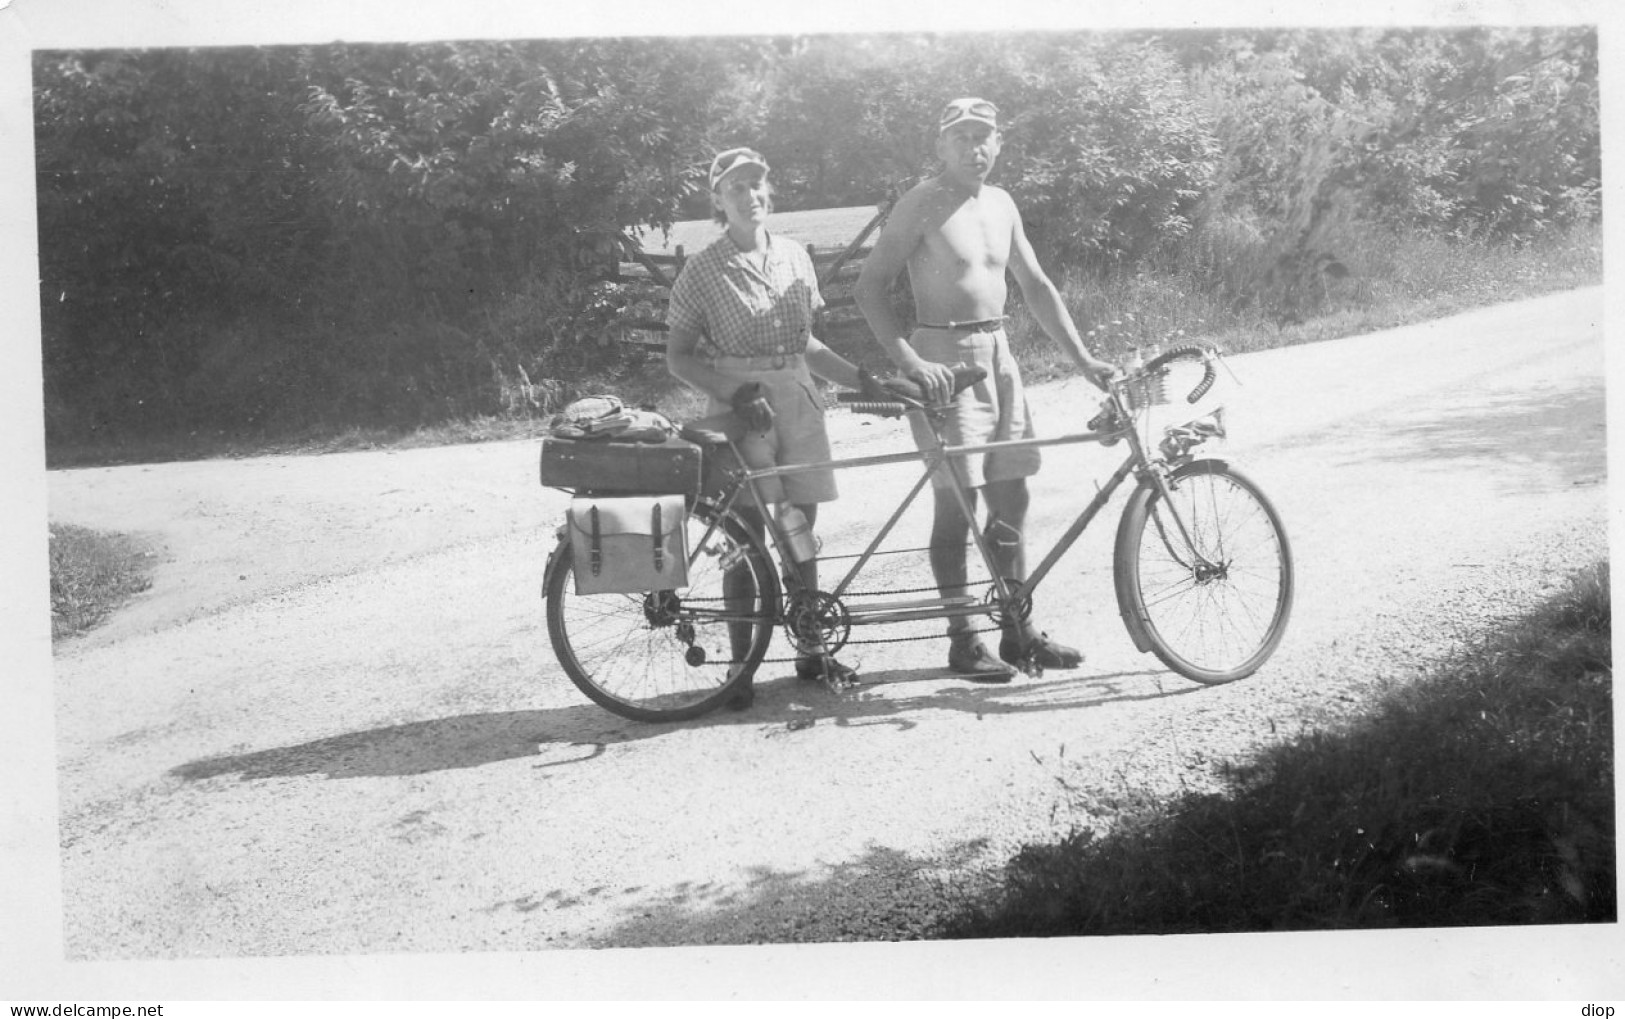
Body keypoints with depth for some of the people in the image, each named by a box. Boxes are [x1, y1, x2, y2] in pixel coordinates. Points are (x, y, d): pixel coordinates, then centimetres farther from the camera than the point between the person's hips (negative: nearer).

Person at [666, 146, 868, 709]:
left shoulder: (795, 257, 11)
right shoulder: (704, 270, -4)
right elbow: (678, 356, -2)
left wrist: (867, 381, 10)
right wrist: (734, 393, -16)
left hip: (797, 401, 4)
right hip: (741, 408, -4)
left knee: (800, 531, 8)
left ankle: (811, 653, 19)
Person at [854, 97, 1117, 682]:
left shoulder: (1001, 206, 13)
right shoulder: (922, 205, -8)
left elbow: (1036, 287, 18)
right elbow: (870, 288, -13)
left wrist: (1082, 358, 11)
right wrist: (909, 362, -23)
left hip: (998, 355, 7)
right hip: (945, 360, -7)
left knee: (1010, 499, 8)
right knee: (957, 500, -5)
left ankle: (1019, 633, 17)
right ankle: (962, 640, 3)